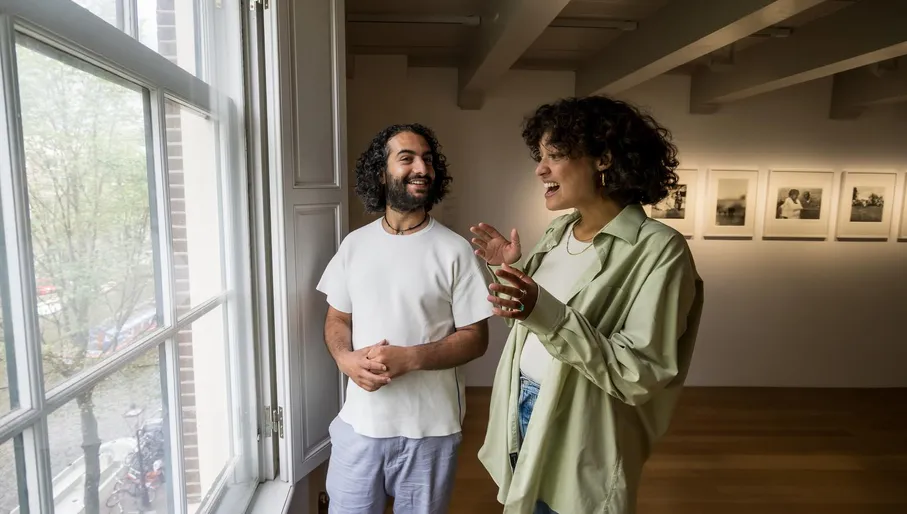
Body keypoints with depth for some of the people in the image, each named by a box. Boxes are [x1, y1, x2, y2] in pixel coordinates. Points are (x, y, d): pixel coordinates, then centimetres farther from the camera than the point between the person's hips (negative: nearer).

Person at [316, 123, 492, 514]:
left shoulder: (454, 250, -10)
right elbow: (337, 319, 9)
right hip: (358, 423, 3)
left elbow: (475, 338, -8)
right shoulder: (354, 244, 2)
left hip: (429, 430, -2)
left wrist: (409, 358, -21)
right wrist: (346, 359, -12)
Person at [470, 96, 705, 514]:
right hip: (523, 414, 7)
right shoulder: (558, 231, 4)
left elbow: (642, 376, -23)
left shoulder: (658, 249, -18)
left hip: (580, 444, -6)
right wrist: (514, 269, -3)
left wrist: (547, 315, -32)